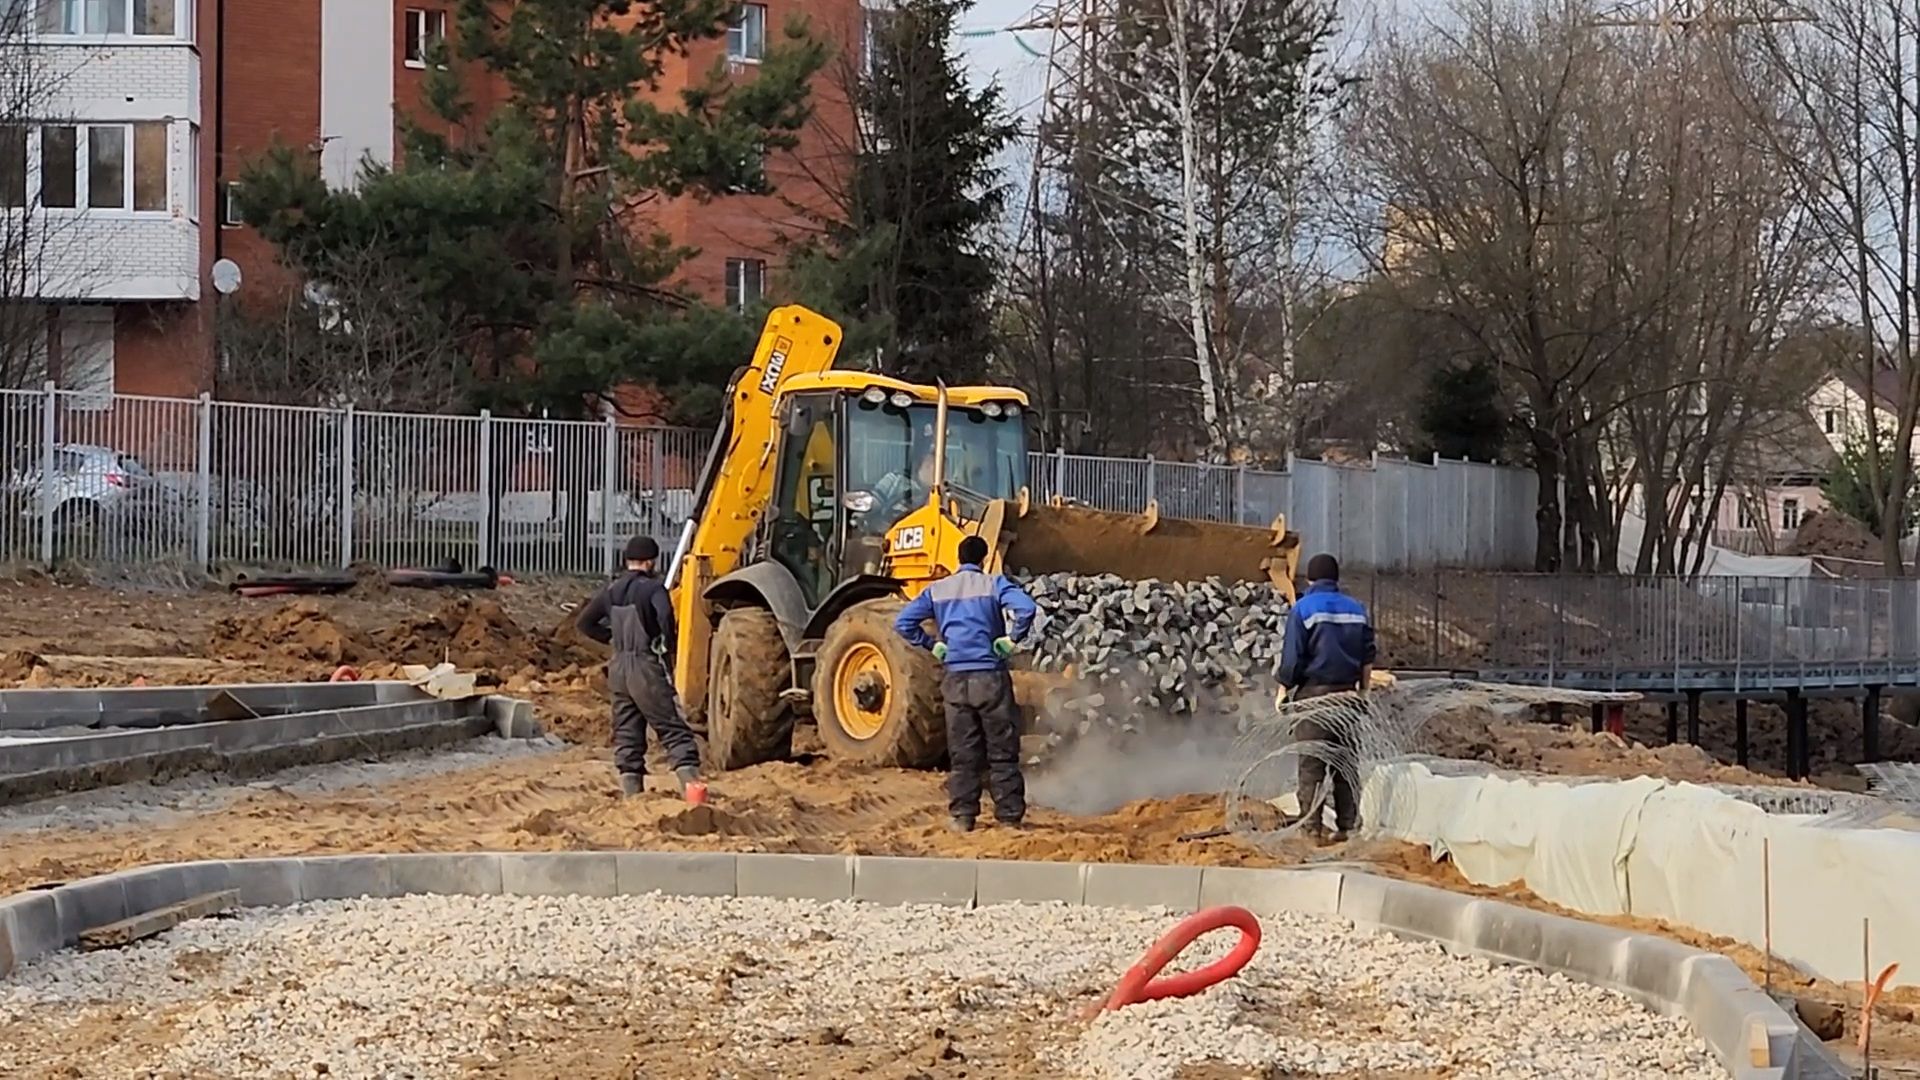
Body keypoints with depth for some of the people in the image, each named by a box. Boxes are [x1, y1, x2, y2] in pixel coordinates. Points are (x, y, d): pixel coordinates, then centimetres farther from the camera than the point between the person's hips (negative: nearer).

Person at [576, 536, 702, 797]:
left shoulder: (611, 590, 10)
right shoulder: (653, 588, -10)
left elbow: (586, 622, 14)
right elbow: (665, 615, -28)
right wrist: (668, 645, -12)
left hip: (619, 669, 6)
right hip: (647, 669, -6)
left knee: (626, 735, 10)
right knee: (673, 730, -6)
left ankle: (632, 792, 9)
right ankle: (690, 783, -16)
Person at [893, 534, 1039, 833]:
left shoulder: (937, 590, 9)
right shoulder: (993, 584, -1)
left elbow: (904, 622, 4)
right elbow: (1026, 607, -18)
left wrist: (932, 645, 10)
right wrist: (1012, 638, -5)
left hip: (956, 679, 3)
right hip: (990, 676, -3)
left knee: (961, 753, 8)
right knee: (1002, 752, 3)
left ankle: (962, 817, 5)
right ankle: (1010, 816, 3)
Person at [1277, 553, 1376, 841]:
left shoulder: (1303, 609, -4)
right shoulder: (1357, 609, 10)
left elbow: (1292, 656, -8)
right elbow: (1368, 656, 12)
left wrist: (1284, 690, 1)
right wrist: (1364, 690, 20)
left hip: (1313, 691, -4)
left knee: (1311, 764, -3)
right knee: (1346, 762, 8)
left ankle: (1312, 826, -8)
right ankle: (1347, 825, 6)